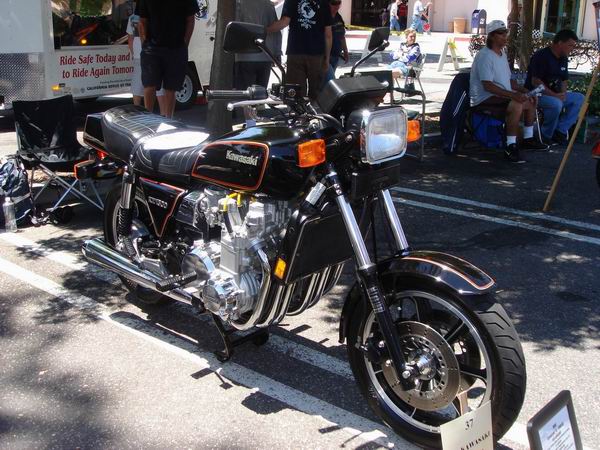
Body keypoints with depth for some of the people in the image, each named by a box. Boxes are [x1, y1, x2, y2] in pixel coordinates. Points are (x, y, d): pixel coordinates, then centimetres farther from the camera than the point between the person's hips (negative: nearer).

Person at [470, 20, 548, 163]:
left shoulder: (502, 53, 15)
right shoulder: (484, 55, -18)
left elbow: (508, 80, 22)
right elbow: (487, 86, -27)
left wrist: (523, 90, 6)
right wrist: (512, 94, -32)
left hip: (502, 95, 10)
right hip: (484, 98, -10)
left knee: (531, 101, 14)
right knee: (516, 105, -32)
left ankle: (528, 139, 27)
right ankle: (510, 148, -30)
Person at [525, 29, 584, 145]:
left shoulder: (563, 59, 11)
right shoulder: (541, 56, -16)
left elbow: (563, 80, 19)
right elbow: (535, 82, -22)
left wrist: (563, 93, -4)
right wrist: (554, 95, -24)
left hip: (555, 94, 9)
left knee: (579, 98, -4)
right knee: (556, 104, -35)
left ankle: (560, 130, -7)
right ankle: (546, 136, -14)